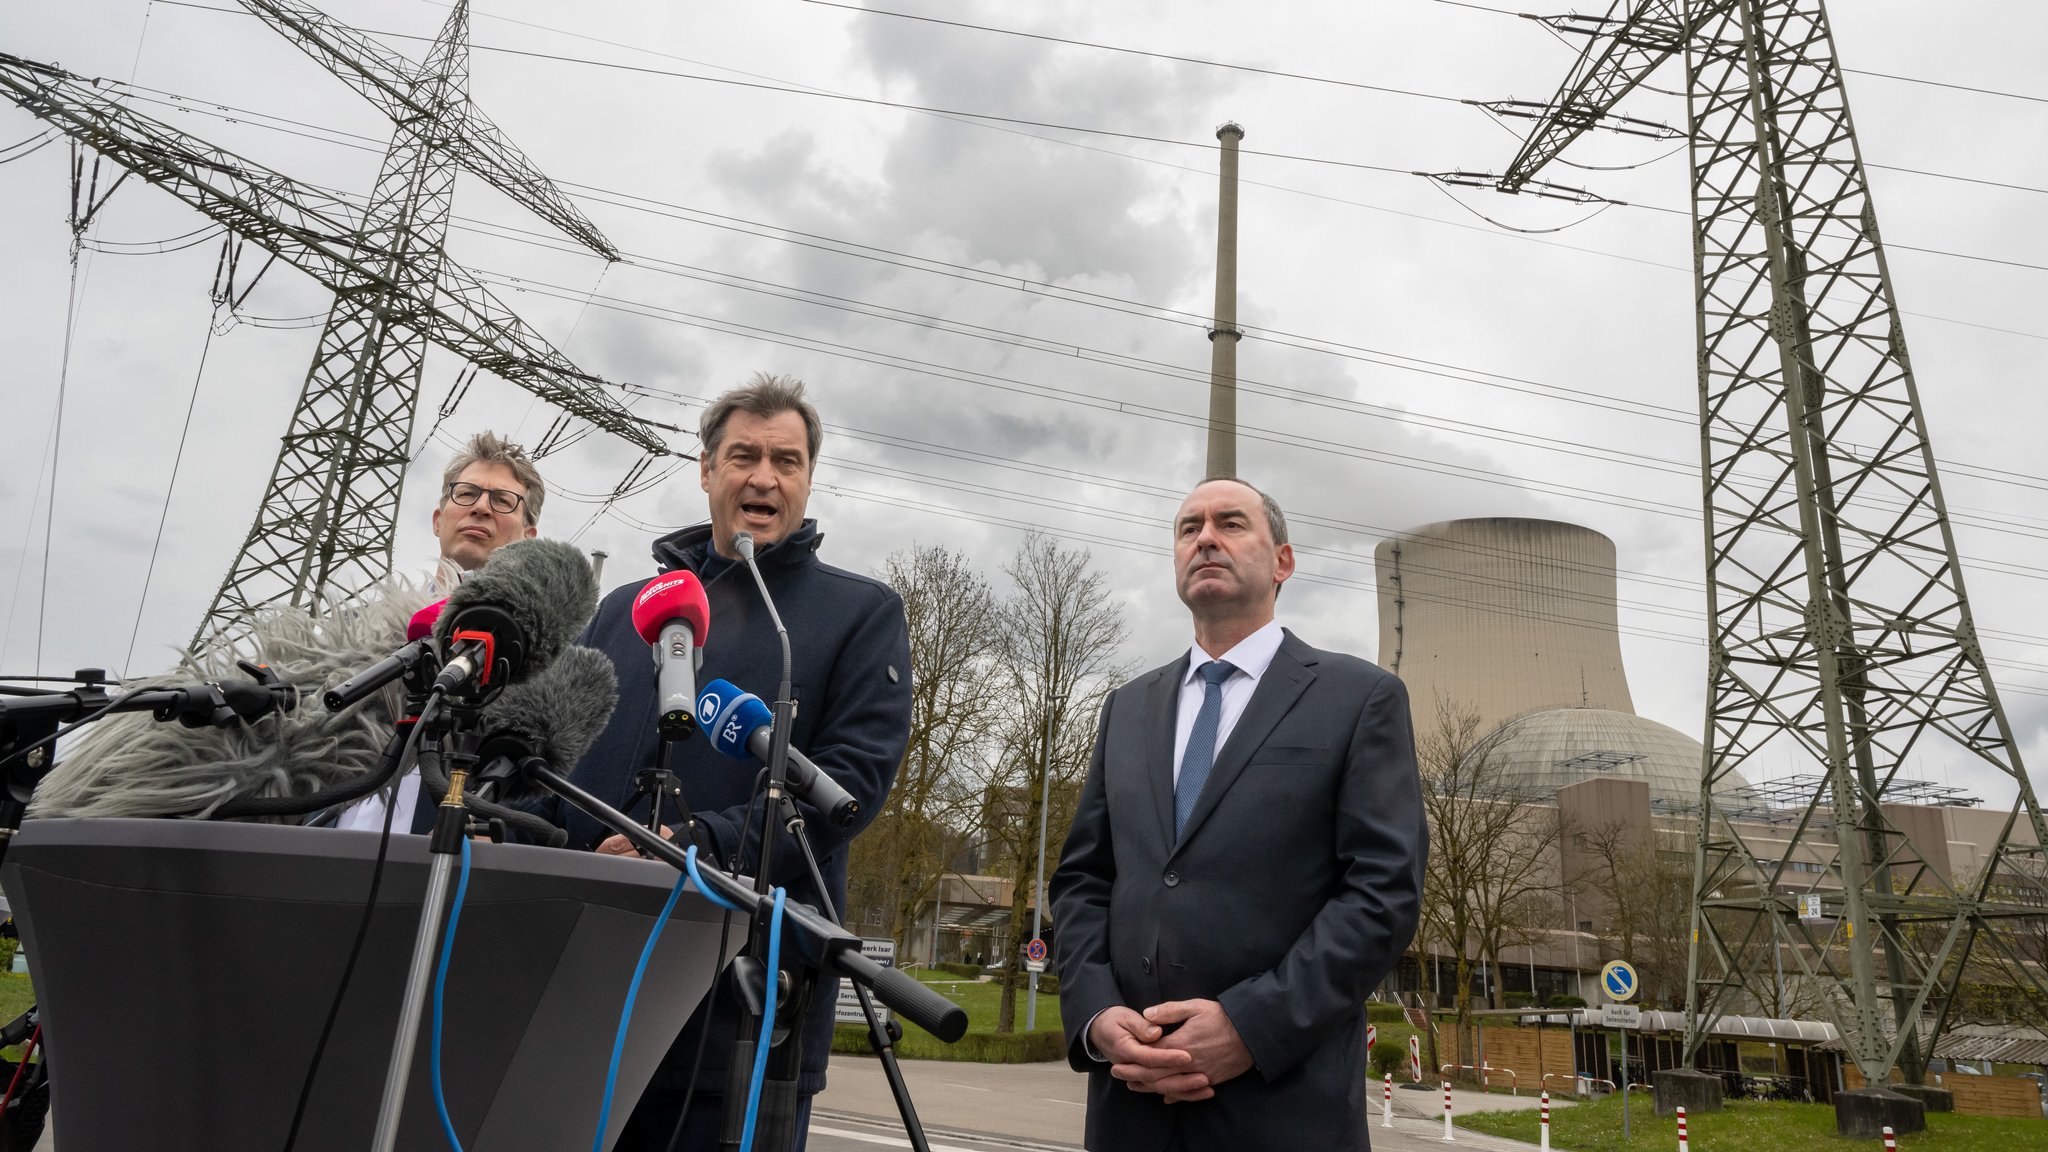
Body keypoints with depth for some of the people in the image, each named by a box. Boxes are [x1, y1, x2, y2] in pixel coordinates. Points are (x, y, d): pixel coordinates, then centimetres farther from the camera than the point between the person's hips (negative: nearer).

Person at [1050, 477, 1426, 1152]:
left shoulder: (1360, 698, -1)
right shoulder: (1129, 709, 13)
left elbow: (1386, 891, -9)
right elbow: (1081, 880, 10)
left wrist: (1251, 1024, -17)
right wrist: (1096, 1014, -7)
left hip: (1284, 1097, -3)